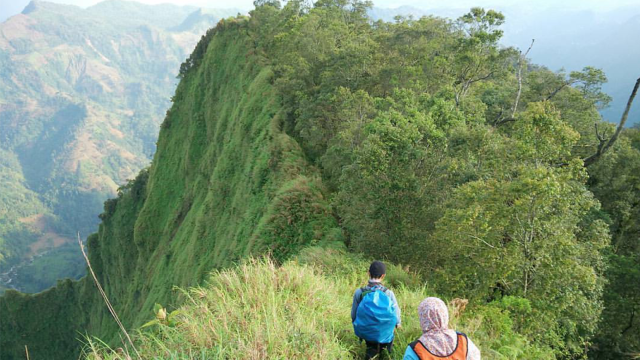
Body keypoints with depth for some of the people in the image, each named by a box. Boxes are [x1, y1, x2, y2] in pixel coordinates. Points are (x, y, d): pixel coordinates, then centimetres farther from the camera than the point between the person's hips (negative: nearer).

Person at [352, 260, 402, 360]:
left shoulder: (359, 292, -15)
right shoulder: (389, 293, -18)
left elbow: (353, 316, -6)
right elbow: (396, 317, -10)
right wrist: (398, 323, 12)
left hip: (365, 333, 3)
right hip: (383, 335, -3)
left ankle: (371, 348, 12)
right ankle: (381, 347, 14)